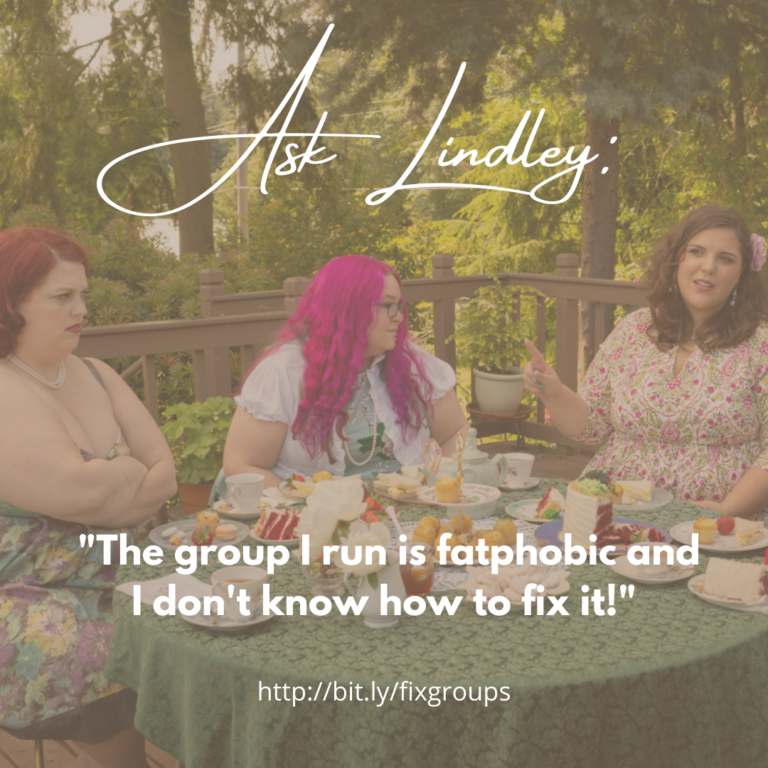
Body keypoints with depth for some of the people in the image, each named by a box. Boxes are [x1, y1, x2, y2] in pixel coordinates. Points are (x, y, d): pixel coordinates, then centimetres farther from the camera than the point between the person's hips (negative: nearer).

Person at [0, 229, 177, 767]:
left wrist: (103, 483, -15)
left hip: (115, 578, 7)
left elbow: (165, 477, 4)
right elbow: (81, 490, -23)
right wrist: (133, 471, -3)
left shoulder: (95, 377, 10)